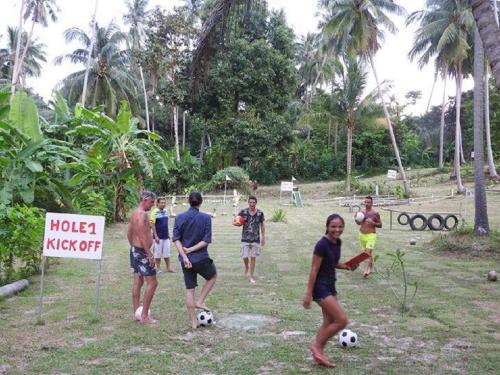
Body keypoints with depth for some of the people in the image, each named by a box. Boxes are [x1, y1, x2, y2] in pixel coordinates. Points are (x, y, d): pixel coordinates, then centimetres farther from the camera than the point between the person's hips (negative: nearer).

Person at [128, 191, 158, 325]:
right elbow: (143, 236, -24)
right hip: (142, 252, -10)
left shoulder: (135, 213, 13)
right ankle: (144, 316, 0)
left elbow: (129, 234, 20)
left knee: (138, 282, 13)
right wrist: (150, 255, -23)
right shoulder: (142, 214, -18)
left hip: (135, 250, 10)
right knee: (152, 283, -4)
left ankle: (136, 313, 20)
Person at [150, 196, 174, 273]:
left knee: (167, 253, 11)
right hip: (158, 237, -6)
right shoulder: (154, 212, -13)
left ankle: (168, 268, 20)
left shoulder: (166, 211, 7)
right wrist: (155, 236, -16)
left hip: (166, 236, 6)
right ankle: (158, 268, 17)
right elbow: (152, 225, -14)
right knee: (158, 254, 5)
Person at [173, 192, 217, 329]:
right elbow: (206, 240, -14)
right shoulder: (206, 218, -9)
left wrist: (184, 255, -11)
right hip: (201, 258, -3)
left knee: (189, 290, 12)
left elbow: (176, 239, -6)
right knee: (213, 276, 27)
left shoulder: (179, 218, 0)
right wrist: (191, 250, -10)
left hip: (185, 259, 3)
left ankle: (193, 322, 17)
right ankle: (200, 301, 15)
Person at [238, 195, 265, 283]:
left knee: (253, 257, 3)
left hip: (256, 239, 0)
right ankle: (247, 268, 31)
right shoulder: (243, 212, -7)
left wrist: (263, 237, 8)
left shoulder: (260, 213, -4)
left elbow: (262, 226, 8)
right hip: (245, 239, 0)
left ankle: (251, 276, 16)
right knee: (245, 257, -2)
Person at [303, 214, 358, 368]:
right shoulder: (322, 244, -21)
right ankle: (317, 345, 6)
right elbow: (314, 270, -19)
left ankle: (319, 355, 22)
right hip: (320, 287, -9)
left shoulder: (338, 242, 4)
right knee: (342, 320, -9)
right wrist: (308, 293, -18)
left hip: (330, 285, 9)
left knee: (329, 322, 12)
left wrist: (346, 266, 1)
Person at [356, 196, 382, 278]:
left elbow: (380, 225, -2)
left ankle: (367, 270, -14)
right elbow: (359, 223, 15)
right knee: (365, 252, 16)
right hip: (362, 234, 5)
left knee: (368, 252, -17)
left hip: (371, 235, -5)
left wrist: (373, 223, -19)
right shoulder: (361, 211, 3)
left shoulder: (375, 213, -9)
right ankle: (371, 266, 35)